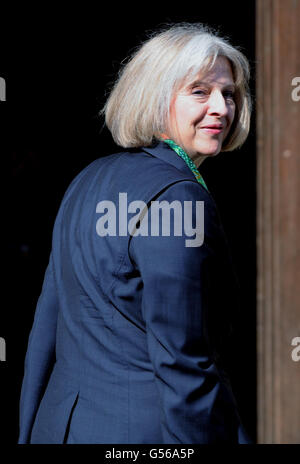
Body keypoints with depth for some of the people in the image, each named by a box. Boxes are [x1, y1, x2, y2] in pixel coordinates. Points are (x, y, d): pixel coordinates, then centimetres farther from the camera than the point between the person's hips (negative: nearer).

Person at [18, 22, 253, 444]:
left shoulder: (89, 178, 9)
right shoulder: (177, 197, -18)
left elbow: (47, 326, 13)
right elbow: (181, 365, -21)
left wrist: (32, 434, 19)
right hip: (146, 429, -8)